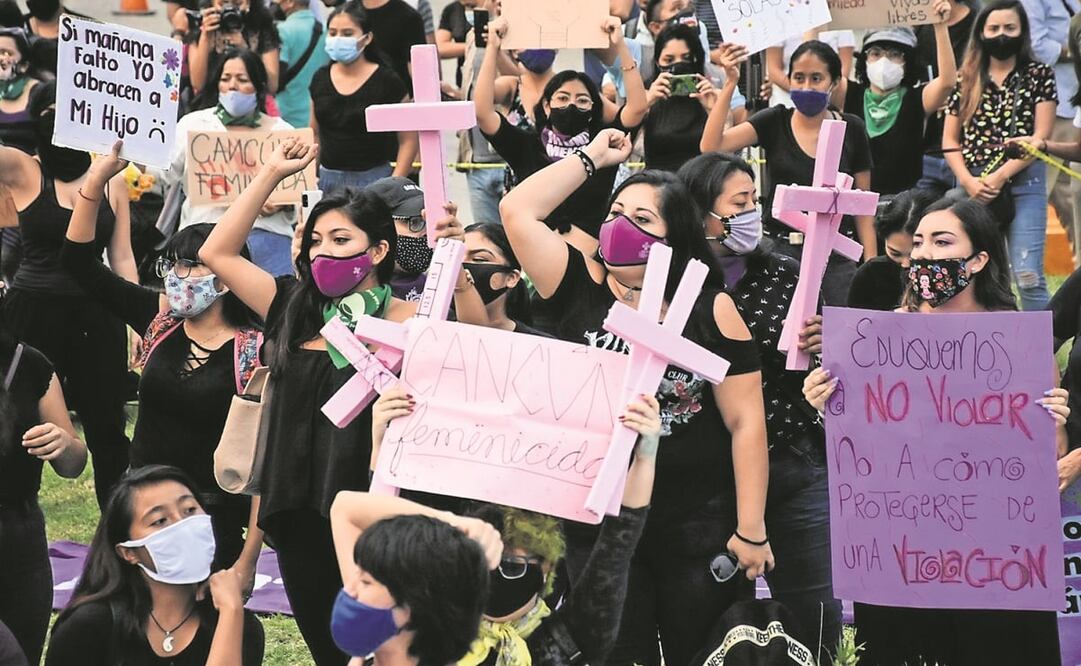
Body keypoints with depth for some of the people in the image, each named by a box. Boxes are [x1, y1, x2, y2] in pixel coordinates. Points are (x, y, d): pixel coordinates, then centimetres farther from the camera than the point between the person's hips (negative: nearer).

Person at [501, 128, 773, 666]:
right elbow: (517, 210, -5)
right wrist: (592, 157, 3)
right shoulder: (582, 289, 3)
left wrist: (751, 531, -7)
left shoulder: (710, 309, -3)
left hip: (698, 523, -1)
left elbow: (746, 422, -4)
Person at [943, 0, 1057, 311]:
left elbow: (1041, 136, -3)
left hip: (1023, 184, -3)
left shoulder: (1039, 75, 4)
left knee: (1028, 276, -12)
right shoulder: (967, 80, 12)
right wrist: (969, 181, -5)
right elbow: (950, 139, 11)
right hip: (973, 188, 3)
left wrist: (1000, 176, -11)